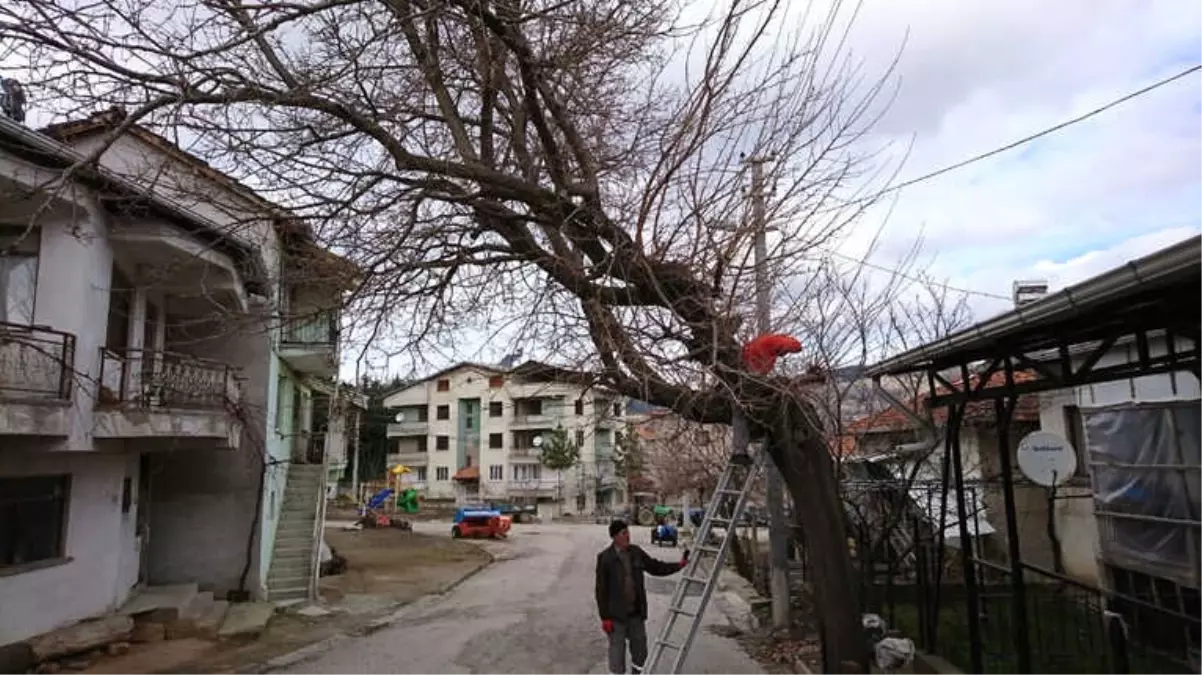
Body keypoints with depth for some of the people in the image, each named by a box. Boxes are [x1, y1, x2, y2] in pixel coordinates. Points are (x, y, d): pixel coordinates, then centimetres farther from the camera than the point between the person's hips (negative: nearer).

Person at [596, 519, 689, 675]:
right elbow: (601, 590, -12)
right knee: (617, 648, 4)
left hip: (636, 612, 5)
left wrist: (679, 565, -1)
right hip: (616, 614, -5)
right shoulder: (605, 558, -13)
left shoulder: (636, 552, 1)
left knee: (640, 647, 15)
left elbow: (655, 567, 10)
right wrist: (605, 617, -12)